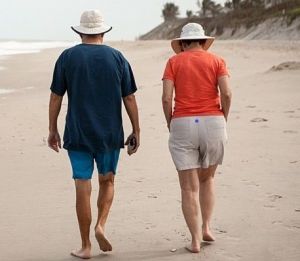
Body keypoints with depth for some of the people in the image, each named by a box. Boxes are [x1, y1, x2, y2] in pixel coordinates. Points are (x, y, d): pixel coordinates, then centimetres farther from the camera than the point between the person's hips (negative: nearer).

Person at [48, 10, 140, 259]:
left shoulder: (67, 57, -1)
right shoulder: (117, 57, 0)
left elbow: (56, 97, 0)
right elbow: (129, 98, 0)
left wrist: (53, 130, 9)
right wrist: (136, 131, 7)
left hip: (77, 134, -1)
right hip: (110, 133, 1)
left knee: (83, 188, 3)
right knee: (107, 181, 19)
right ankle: (101, 225, -2)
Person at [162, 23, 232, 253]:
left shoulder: (174, 62, 5)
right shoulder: (217, 61, 6)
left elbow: (166, 98, -5)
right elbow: (226, 93, -8)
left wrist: (170, 124, 8)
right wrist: (223, 120, 6)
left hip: (183, 125, -1)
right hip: (212, 123, 1)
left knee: (189, 187, 4)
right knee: (207, 179, 23)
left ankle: (195, 240, 1)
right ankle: (206, 227, 16)